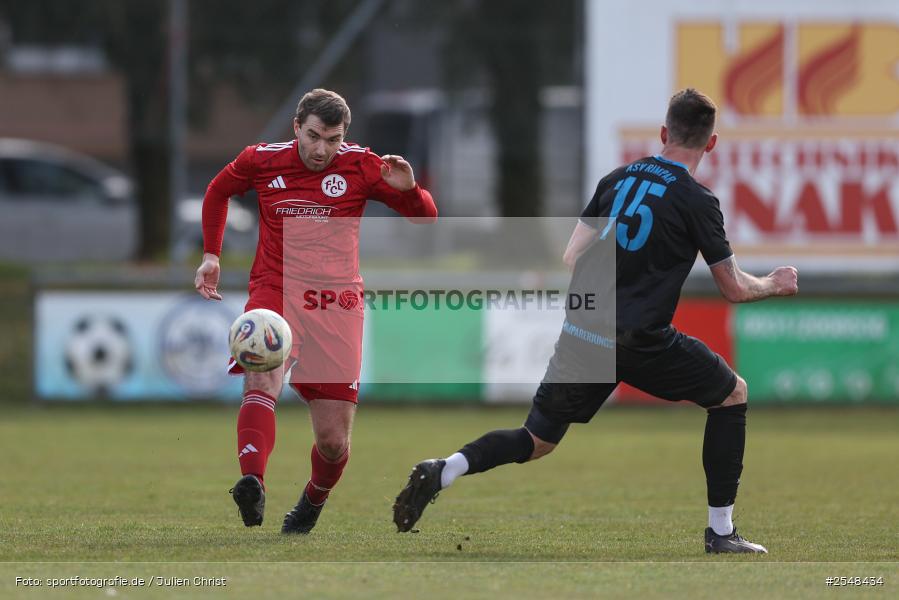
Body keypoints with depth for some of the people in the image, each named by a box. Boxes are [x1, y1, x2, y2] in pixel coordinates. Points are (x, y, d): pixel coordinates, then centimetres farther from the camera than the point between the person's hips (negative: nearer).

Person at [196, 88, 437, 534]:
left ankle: (313, 501, 31)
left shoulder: (359, 166, 2)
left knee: (333, 440, 0)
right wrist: (211, 254, 18)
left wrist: (408, 189, -15)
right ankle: (252, 486, -50)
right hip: (274, 293, 0)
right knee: (261, 382, -32)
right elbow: (218, 191, 25)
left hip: (336, 305, 0)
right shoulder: (261, 160, 4)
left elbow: (426, 217, 6)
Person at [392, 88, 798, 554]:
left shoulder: (617, 179, 10)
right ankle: (720, 532, 12)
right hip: (638, 341, -5)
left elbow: (572, 258, 13)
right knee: (733, 395, 16)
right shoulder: (697, 201, -4)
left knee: (536, 442, 15)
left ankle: (443, 471, -12)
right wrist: (774, 286, 23)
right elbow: (734, 289, 2)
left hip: (580, 332, 5)